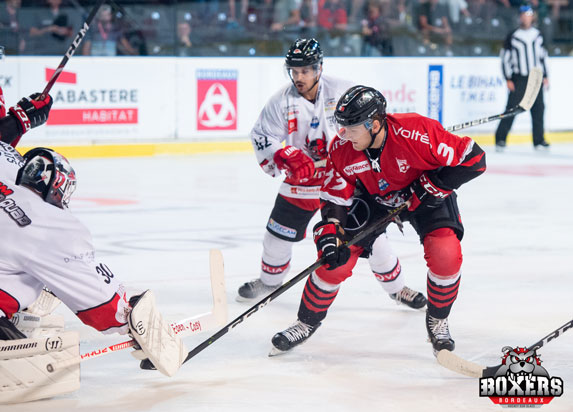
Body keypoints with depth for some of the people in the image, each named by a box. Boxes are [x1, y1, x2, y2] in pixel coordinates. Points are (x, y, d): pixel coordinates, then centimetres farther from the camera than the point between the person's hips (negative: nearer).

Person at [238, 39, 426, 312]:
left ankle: (395, 287, 13)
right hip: (301, 181, 2)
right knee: (280, 231, 6)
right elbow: (262, 137, -6)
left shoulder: (342, 92, -12)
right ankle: (269, 281, 33)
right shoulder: (282, 101, -6)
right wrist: (287, 159, -23)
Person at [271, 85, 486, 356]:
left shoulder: (418, 133, -37)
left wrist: (431, 185, -29)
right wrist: (329, 235, -27)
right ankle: (307, 322, 14)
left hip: (426, 196, -3)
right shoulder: (342, 148, -23)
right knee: (335, 258, -9)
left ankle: (437, 320, 4)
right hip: (373, 198, 3)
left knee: (446, 254, -24)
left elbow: (473, 159, -30)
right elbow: (335, 196, -12)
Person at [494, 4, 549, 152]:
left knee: (538, 109, 3)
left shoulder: (538, 35, 9)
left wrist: (545, 76, 12)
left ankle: (539, 140, 12)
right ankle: (500, 139, -5)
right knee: (512, 109, -10)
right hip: (518, 79, -4)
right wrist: (508, 79, -8)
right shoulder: (512, 37, -4)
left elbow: (543, 56, 18)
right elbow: (505, 58, -3)